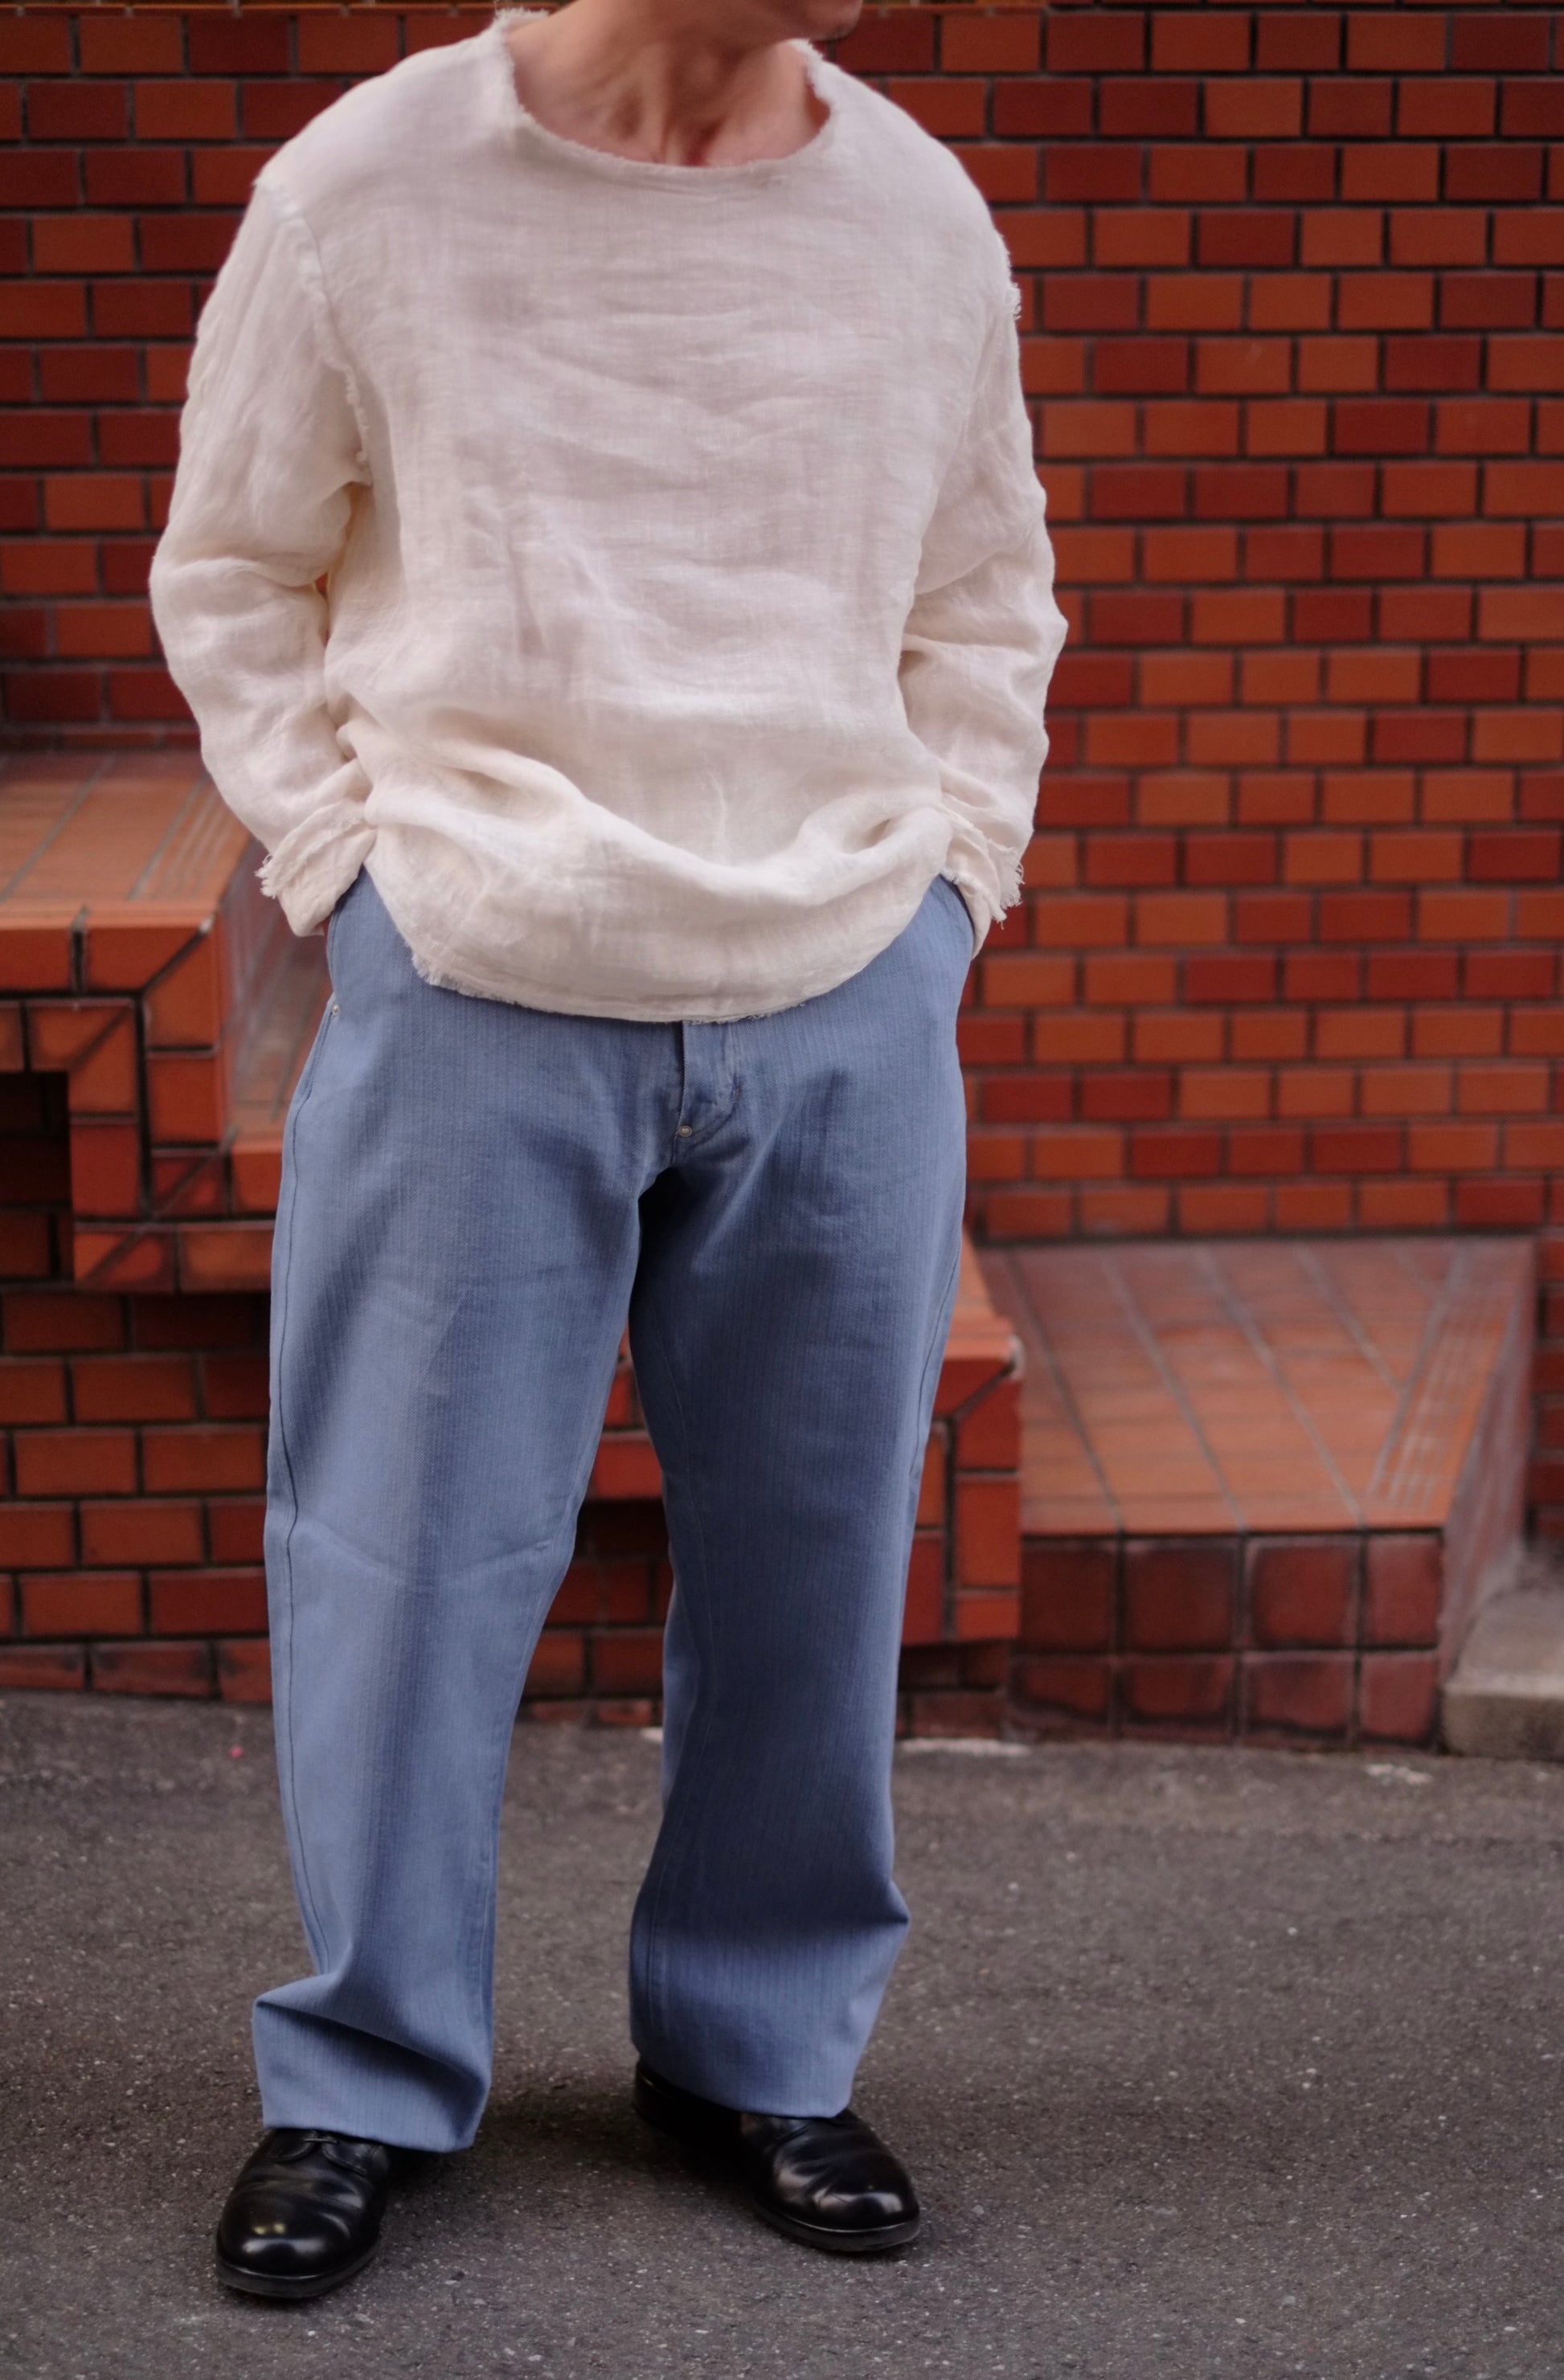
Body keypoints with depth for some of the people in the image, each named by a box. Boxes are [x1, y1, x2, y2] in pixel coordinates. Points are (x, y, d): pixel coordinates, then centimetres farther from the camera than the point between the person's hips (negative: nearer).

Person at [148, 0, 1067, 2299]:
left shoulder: (919, 211, 4)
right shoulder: (365, 193, -5)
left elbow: (987, 600, 17)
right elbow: (232, 576, 7)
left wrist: (958, 868, 7)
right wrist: (345, 864, -1)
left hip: (852, 1007, 3)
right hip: (479, 995, -2)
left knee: (809, 1560, 9)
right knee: (411, 1551, 4)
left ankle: (765, 2047, 28)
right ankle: (365, 2081, 21)